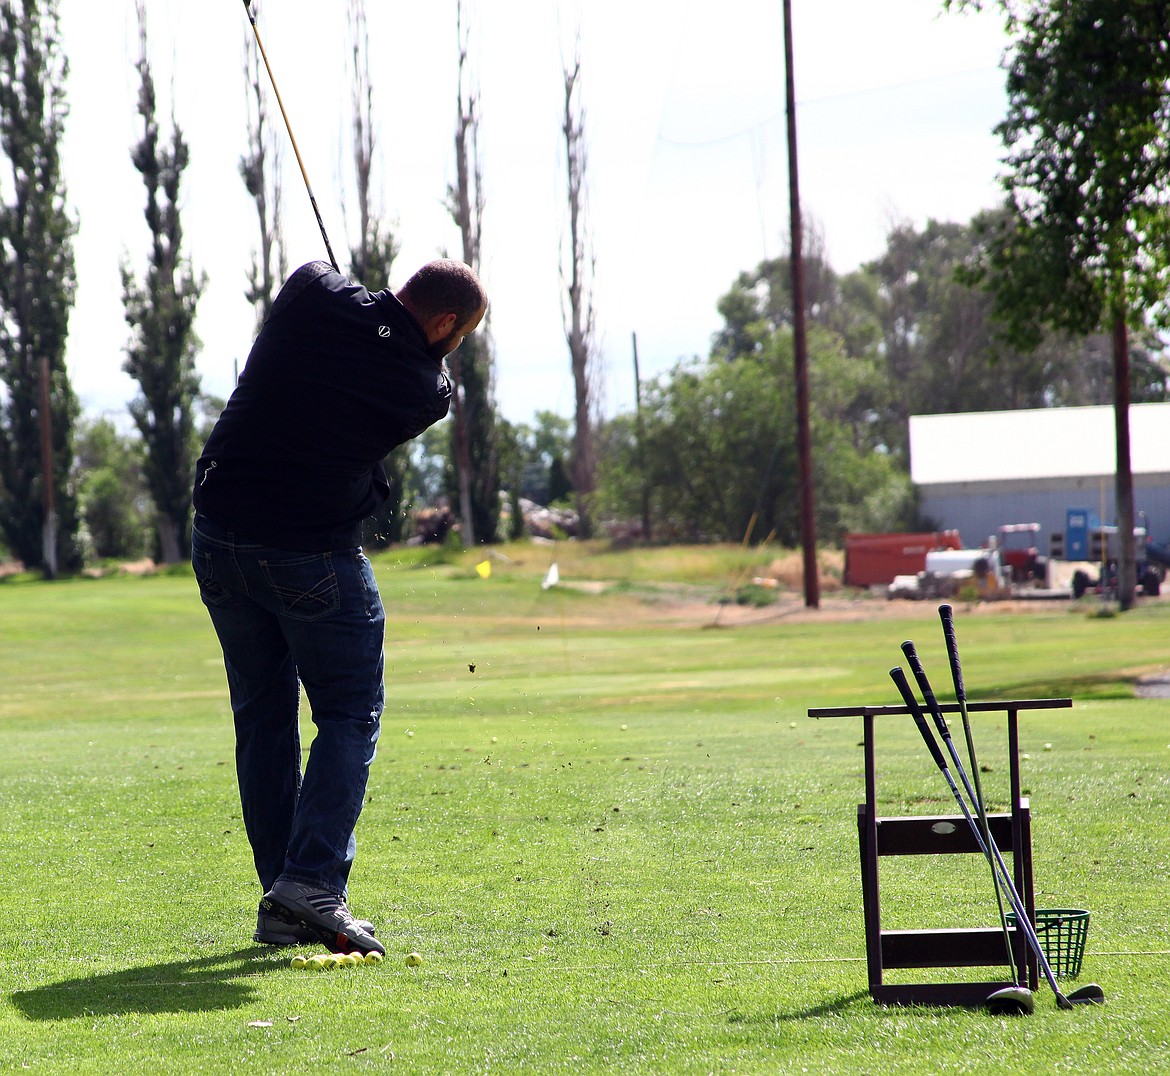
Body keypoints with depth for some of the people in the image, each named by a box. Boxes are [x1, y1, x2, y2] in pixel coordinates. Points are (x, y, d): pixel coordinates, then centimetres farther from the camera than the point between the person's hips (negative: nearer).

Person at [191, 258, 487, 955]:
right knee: (350, 718, 8)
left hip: (220, 542, 5)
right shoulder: (426, 391, -13)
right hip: (315, 556, -5)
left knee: (262, 720, 13)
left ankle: (283, 906, 13)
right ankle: (313, 882, -10)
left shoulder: (313, 293, -5)